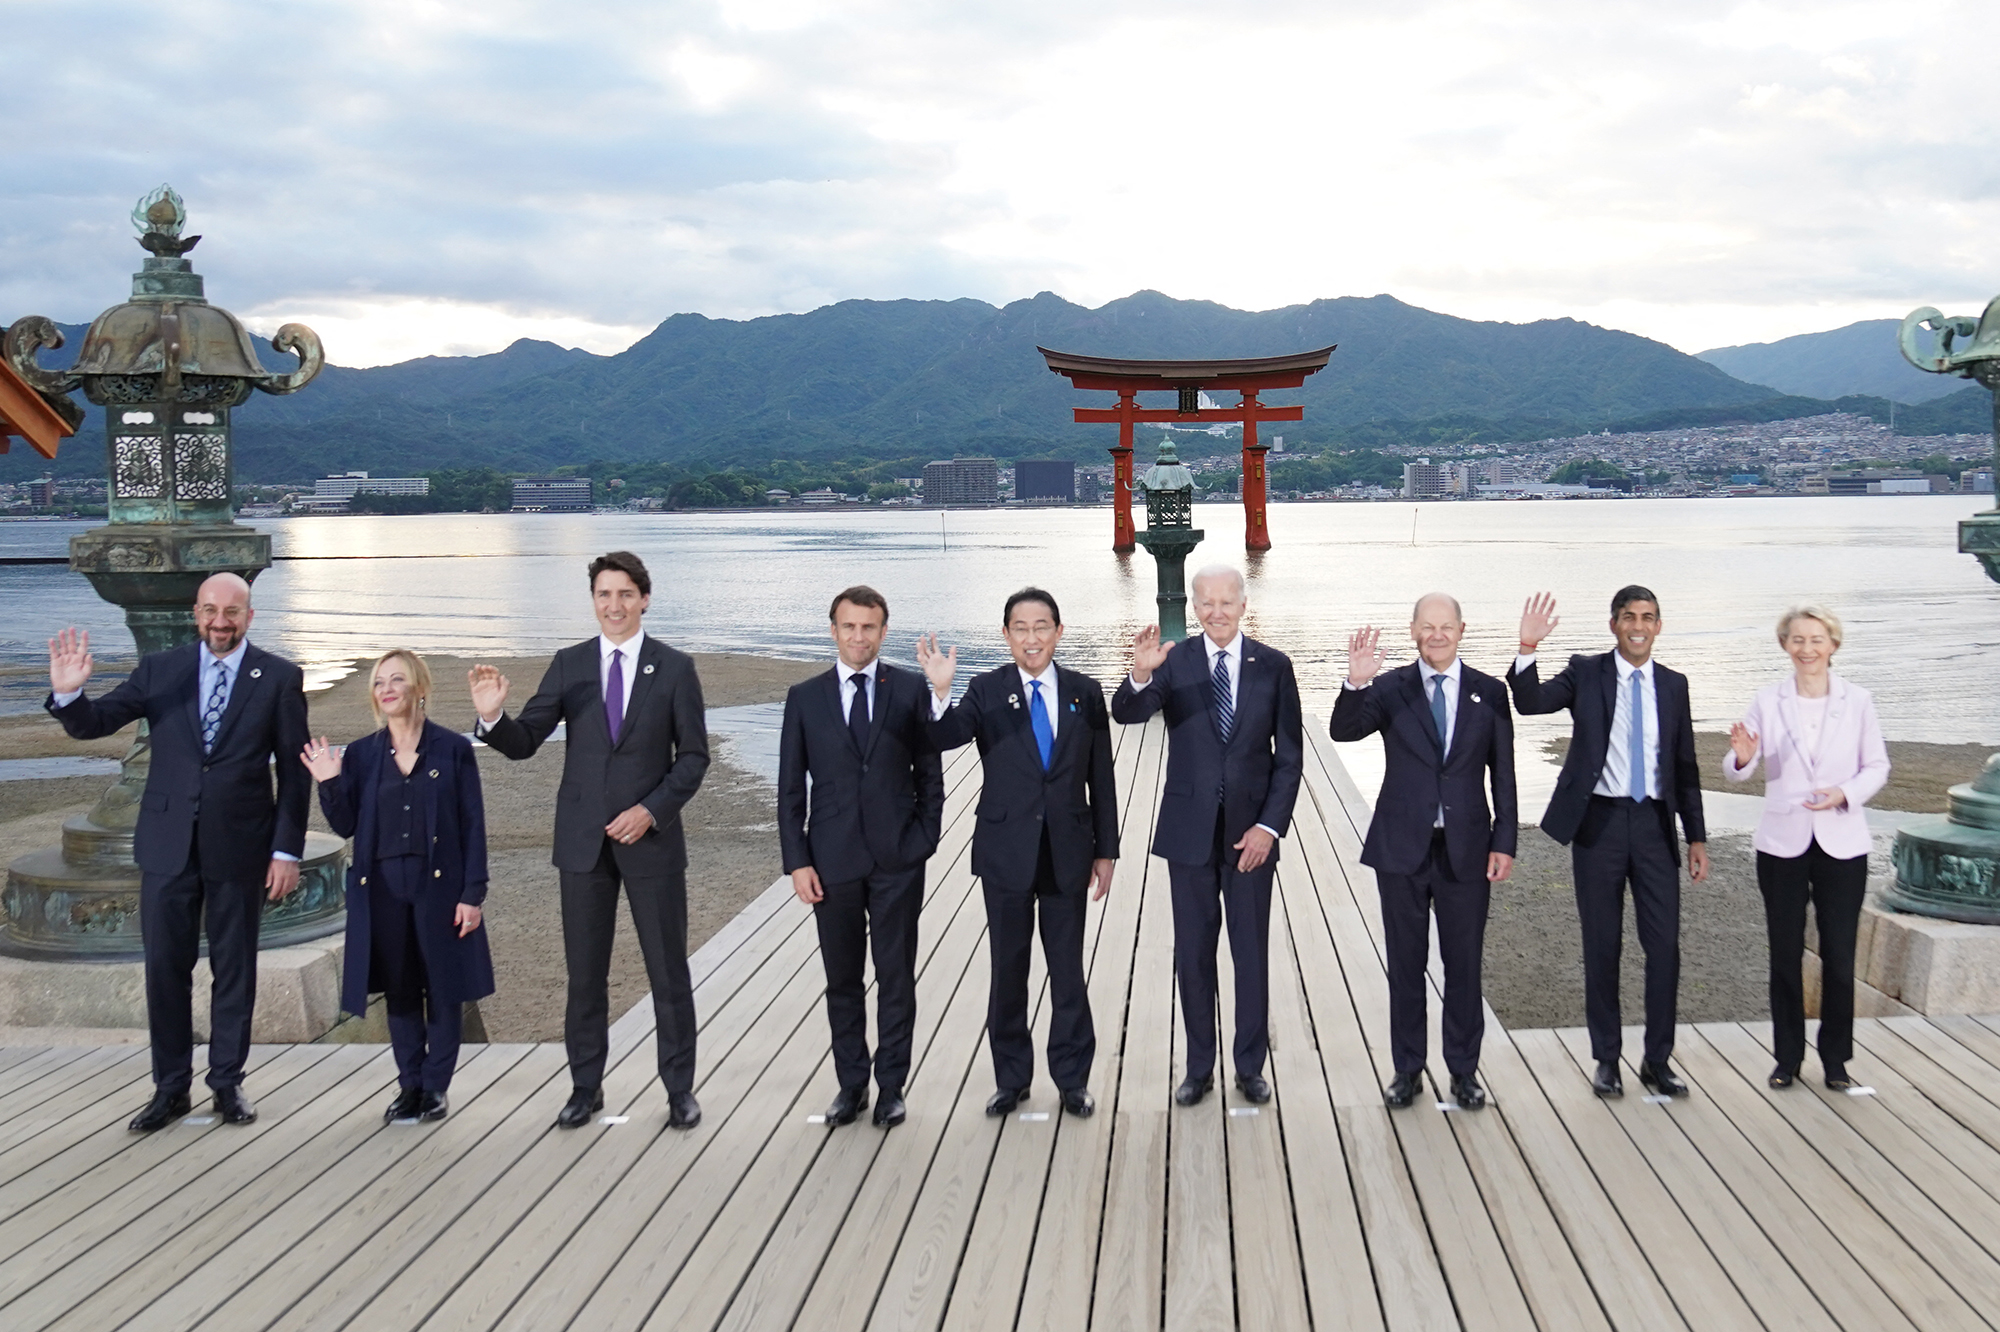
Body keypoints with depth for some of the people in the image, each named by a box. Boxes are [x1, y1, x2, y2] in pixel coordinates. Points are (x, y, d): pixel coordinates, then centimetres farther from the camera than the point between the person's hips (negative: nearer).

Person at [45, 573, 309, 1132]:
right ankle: (171, 1089, 18)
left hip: (239, 845, -2)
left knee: (233, 968, 9)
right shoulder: (159, 670, 3)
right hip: (169, 844, 2)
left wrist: (287, 850, -5)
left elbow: (295, 770, -2)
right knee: (166, 968, 6)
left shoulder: (279, 678, -3)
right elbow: (92, 724, 1)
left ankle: (227, 1081, 21)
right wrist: (68, 693, -22)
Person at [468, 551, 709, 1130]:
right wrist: (493, 716, -22)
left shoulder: (674, 667, -1)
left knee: (668, 970, 5)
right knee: (585, 972, 10)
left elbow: (694, 755, -1)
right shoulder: (569, 665, 3)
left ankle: (680, 1089, 18)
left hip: (651, 837, -2)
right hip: (583, 838, 2)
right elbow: (524, 744, -1)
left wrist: (652, 809, -13)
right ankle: (585, 1087, 23)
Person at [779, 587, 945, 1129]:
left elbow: (930, 773, 5)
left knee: (896, 978, 6)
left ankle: (891, 1085, 17)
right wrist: (797, 861, -3)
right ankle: (851, 1084, 23)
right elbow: (791, 788, 4)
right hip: (833, 860, 1)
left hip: (897, 860, -1)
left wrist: (924, 840, -4)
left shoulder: (910, 690, 1)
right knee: (842, 980, 10)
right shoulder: (805, 697, 4)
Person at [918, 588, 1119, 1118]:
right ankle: (1011, 1078, 24)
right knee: (1008, 968, 10)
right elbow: (946, 738, -21)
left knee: (1068, 969, 9)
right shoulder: (987, 691, -4)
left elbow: (1101, 778, 5)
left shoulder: (1084, 693, 2)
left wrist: (1105, 851, 5)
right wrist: (941, 693, -40)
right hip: (1006, 853, 0)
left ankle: (1072, 1078, 22)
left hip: (1067, 852, 1)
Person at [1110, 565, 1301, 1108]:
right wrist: (1140, 675, -40)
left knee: (1252, 952, 8)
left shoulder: (1273, 666, -1)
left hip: (1251, 832, 0)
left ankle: (1250, 1067, 23)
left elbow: (1290, 756, 1)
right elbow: (1125, 713, -19)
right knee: (1193, 953, 9)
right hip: (1189, 832, 0)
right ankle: (1199, 1067, 21)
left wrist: (1270, 824, -8)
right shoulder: (1174, 662, -2)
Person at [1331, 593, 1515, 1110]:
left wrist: (1503, 842, -1)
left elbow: (1502, 774, 4)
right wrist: (1356, 684, -35)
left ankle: (1464, 1069, 22)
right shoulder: (1390, 689, -2)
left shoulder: (1489, 692, 2)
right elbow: (1343, 731, -17)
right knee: (1405, 964, 9)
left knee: (1464, 965, 9)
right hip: (1402, 848, 0)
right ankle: (1407, 1068, 21)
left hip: (1466, 849, 1)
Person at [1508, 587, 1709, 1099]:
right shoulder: (1586, 673, 1)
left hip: (1654, 823, 2)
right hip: (1599, 821, -2)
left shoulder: (1673, 685, 8)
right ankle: (1606, 1058, 17)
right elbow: (1530, 703, -15)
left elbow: (1685, 766, 12)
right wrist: (1528, 647, -29)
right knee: (1602, 945, 6)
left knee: (1665, 944, 1)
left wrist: (1696, 836, 9)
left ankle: (1657, 1059, 15)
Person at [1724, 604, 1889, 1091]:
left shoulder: (1857, 702, 0)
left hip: (1842, 844, 0)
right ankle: (1788, 1056, 19)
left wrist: (1846, 793, -14)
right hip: (1782, 843, 0)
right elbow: (1735, 770, -5)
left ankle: (1836, 1059, 18)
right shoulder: (1768, 701, -1)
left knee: (1839, 955, 4)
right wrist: (1741, 757, -28)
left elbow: (1877, 766, 5)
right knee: (1785, 954, 7)